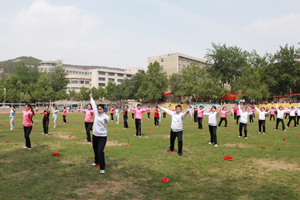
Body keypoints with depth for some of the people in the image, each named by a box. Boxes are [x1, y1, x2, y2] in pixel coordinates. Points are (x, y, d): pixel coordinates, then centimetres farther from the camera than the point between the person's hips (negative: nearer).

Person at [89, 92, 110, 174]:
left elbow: (106, 120, -38)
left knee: (100, 151, -17)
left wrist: (105, 120, -62)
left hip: (102, 136, -7)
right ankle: (97, 162, 45)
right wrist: (91, 97, 26)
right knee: (95, 150, 21)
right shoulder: (96, 114, 4)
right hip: (95, 135, 7)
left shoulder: (106, 117, -14)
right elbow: (93, 105, 16)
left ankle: (102, 168, -11)